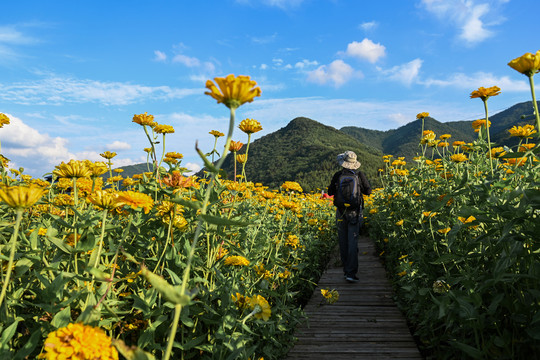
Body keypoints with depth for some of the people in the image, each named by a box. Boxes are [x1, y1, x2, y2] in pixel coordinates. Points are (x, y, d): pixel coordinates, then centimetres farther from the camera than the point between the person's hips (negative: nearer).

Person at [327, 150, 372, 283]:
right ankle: (351, 272, -7)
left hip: (341, 212, 1)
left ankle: (345, 270, 21)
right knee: (353, 242, -1)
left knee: (343, 241, 12)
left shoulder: (337, 175, -4)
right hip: (355, 212, -1)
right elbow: (368, 191, 3)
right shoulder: (360, 175, -5)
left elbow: (330, 193, 3)